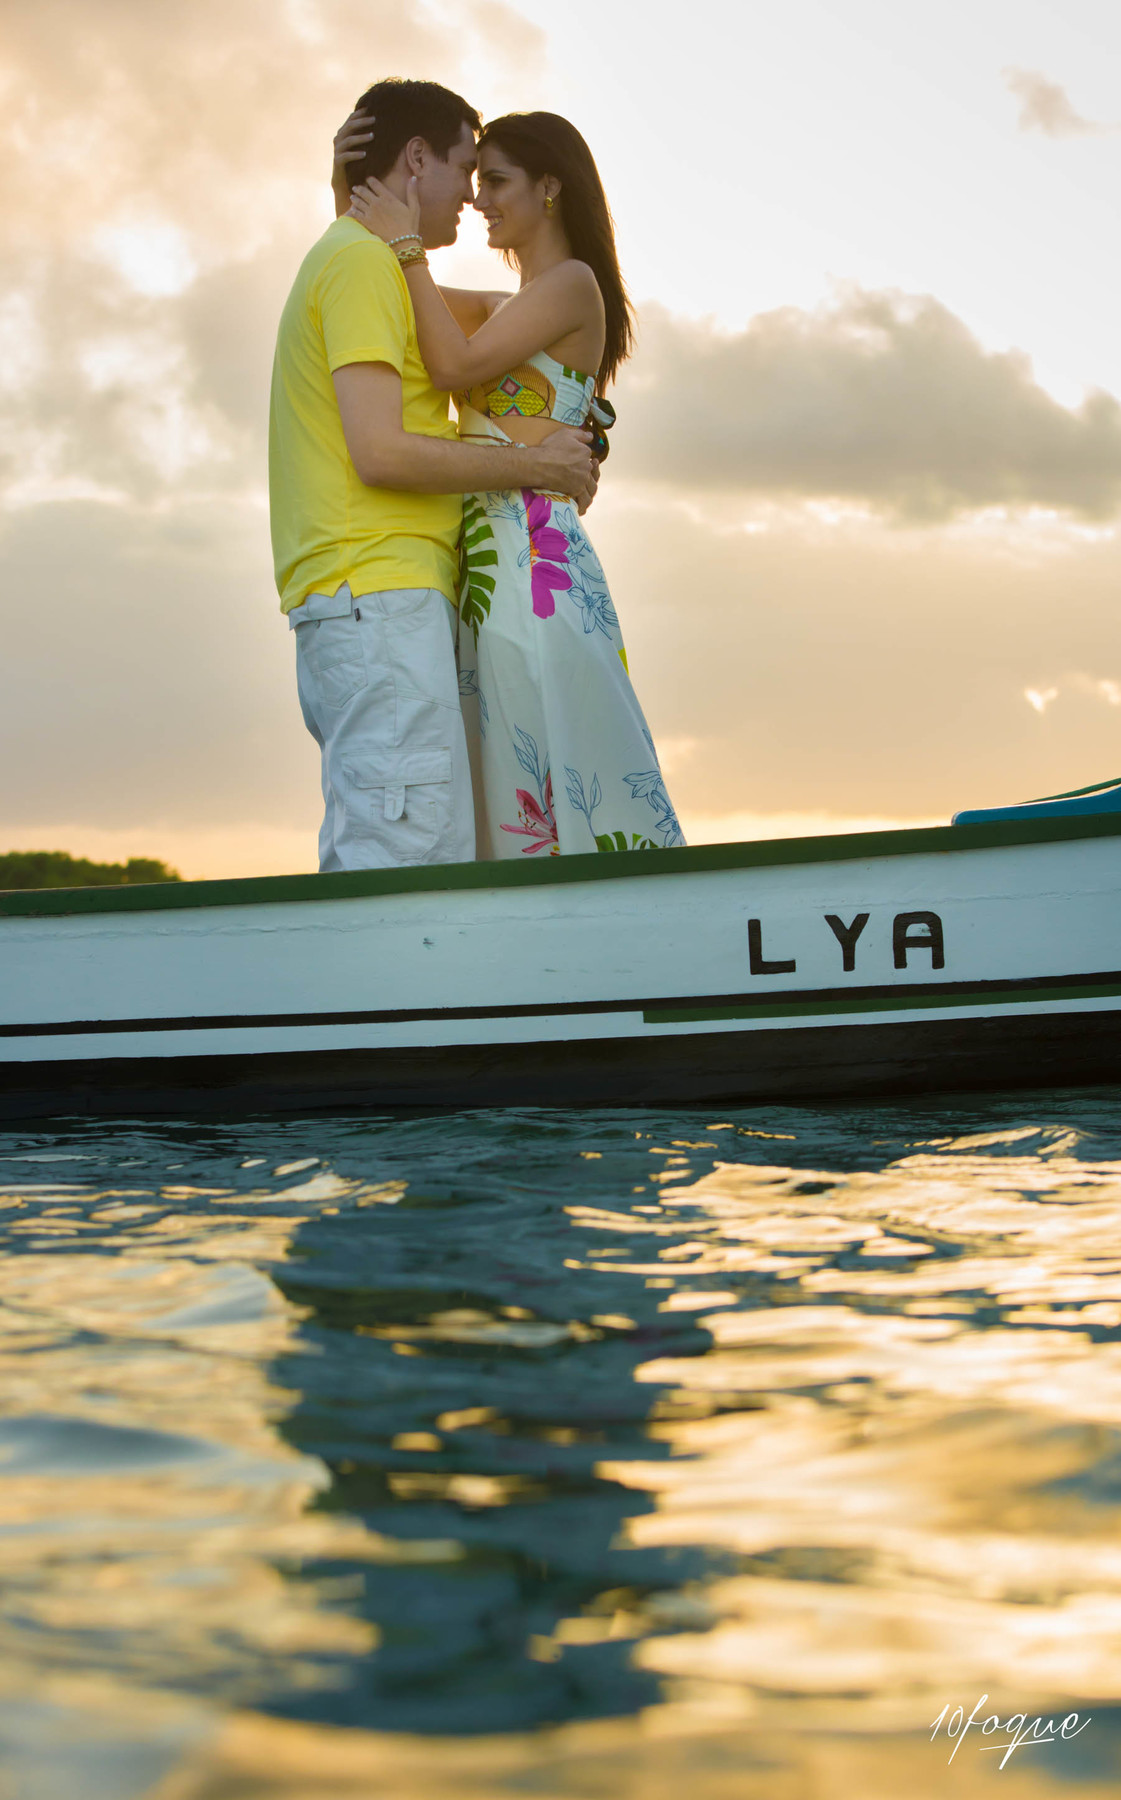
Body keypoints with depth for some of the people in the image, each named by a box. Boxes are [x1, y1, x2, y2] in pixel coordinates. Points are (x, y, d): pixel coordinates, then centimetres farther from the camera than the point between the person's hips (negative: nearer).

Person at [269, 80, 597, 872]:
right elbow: (381, 451, -14)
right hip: (380, 596, -10)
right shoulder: (364, 261, -3)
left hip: (372, 602, 10)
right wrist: (536, 465, -4)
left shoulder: (347, 258, 28)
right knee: (403, 865, -17)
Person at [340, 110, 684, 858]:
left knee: (571, 781, -11)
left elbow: (456, 365, -12)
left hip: (533, 563, -9)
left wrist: (406, 245, -4)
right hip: (491, 568, 9)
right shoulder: (505, 310, 25)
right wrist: (350, 185, 11)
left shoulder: (574, 284, -1)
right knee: (518, 794, 4)